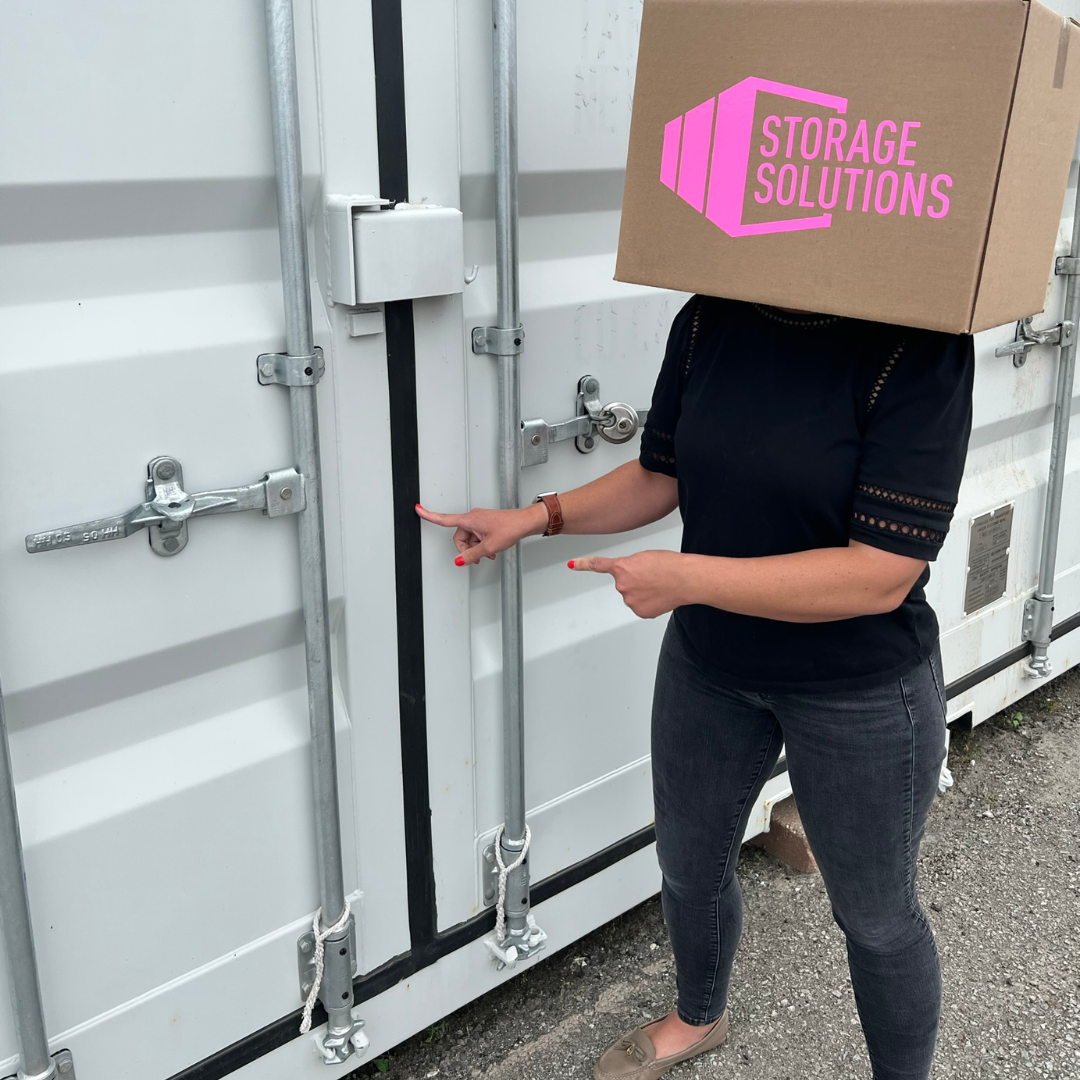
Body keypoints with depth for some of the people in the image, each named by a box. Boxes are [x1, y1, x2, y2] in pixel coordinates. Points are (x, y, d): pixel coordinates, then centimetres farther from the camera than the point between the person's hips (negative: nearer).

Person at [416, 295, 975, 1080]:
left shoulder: (921, 347, -25)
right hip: (708, 661, 5)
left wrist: (685, 579, -28)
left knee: (877, 916, 16)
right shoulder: (708, 321, -8)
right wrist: (536, 517, -3)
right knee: (690, 865, 24)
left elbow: (881, 574, -29)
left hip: (861, 689, -5)